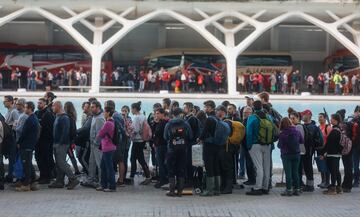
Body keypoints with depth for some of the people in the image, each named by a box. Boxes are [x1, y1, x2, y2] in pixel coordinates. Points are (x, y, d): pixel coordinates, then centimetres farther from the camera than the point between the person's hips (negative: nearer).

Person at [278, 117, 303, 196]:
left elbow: (280, 145, -11)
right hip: (296, 154, 4)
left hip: (286, 155, -4)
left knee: (288, 173, 1)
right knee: (295, 172, 11)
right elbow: (302, 141, 9)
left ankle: (289, 190, 1)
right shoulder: (297, 131, -3)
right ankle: (297, 189, 13)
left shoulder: (282, 134, -16)